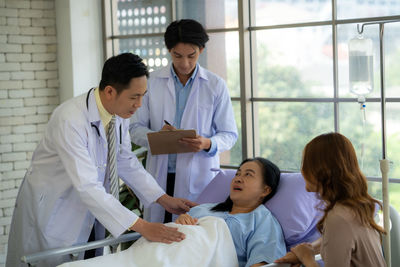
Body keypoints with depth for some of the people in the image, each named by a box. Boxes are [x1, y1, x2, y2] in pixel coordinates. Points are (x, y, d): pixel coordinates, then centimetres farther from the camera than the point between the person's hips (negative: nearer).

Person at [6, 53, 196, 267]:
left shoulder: (120, 113, -7)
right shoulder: (70, 119, -32)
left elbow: (125, 162, 7)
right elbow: (87, 186, -36)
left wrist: (164, 199, -2)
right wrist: (141, 227, -39)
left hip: (89, 209, 7)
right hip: (52, 211, -7)